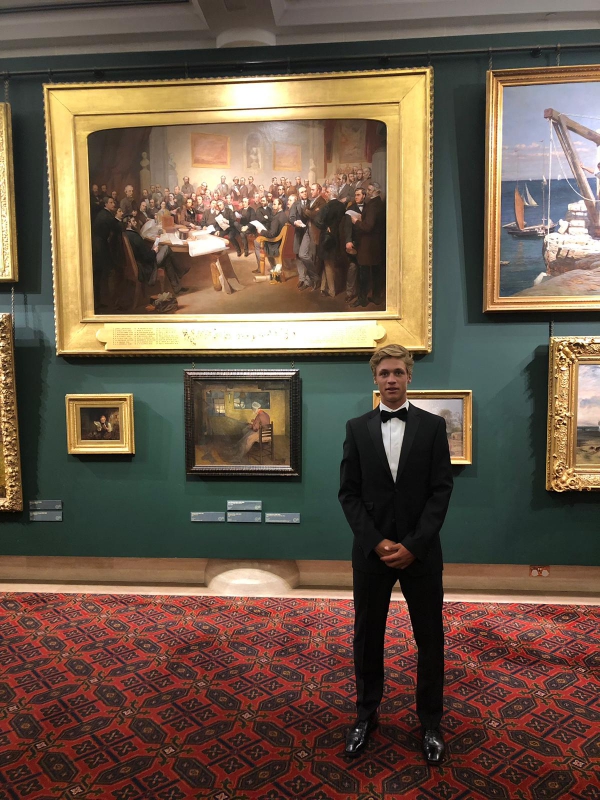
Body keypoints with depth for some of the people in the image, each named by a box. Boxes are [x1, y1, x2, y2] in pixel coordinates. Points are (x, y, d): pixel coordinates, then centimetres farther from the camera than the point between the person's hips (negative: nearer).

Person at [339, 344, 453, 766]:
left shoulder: (433, 425, -1)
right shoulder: (357, 428, 2)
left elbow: (441, 490, -5)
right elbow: (349, 493, -1)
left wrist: (413, 544, -14)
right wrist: (377, 542, -11)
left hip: (421, 551, -1)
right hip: (371, 550, 1)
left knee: (430, 638, 10)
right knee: (367, 635, 13)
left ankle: (431, 722, 28)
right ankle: (367, 714, 32)